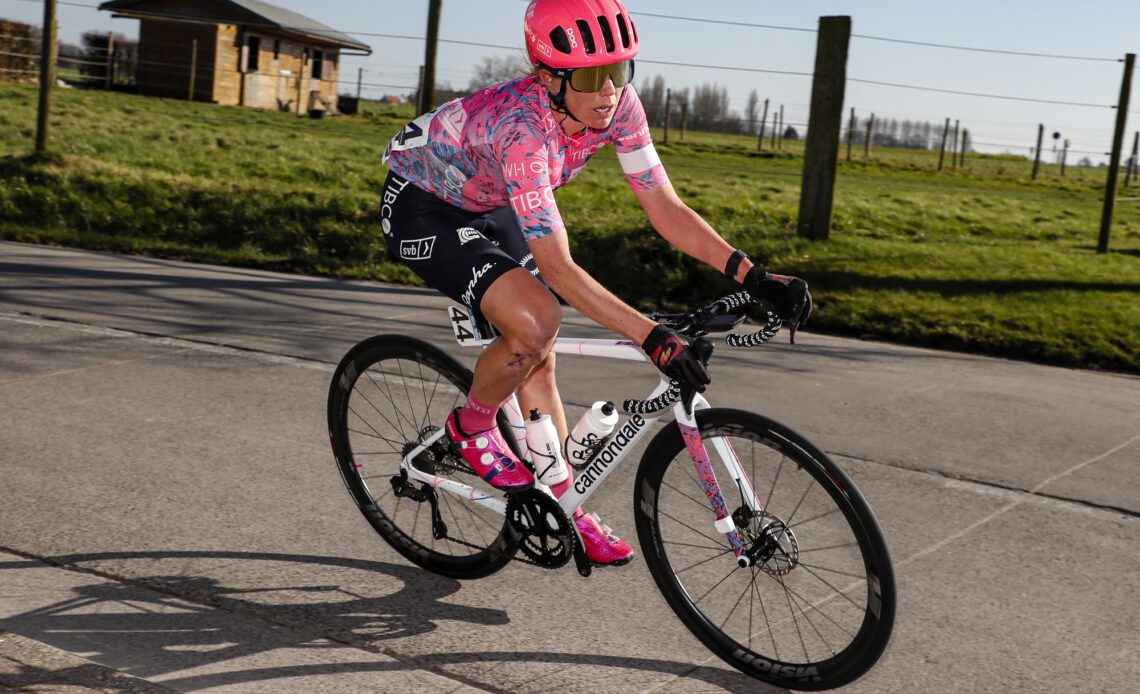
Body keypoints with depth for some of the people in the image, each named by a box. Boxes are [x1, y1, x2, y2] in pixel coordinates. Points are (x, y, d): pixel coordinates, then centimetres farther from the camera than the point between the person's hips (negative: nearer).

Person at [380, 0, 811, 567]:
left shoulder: (618, 107, -19)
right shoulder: (521, 128, -39)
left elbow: (666, 209, -15)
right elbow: (559, 269, -40)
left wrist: (754, 277, -25)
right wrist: (653, 337, -45)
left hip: (487, 206, 7)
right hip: (420, 207, -7)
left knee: (539, 359, 5)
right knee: (537, 322, -28)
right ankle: (471, 427, 0)